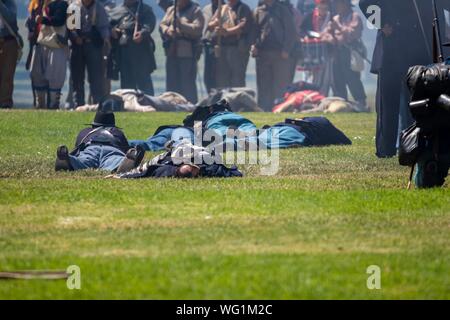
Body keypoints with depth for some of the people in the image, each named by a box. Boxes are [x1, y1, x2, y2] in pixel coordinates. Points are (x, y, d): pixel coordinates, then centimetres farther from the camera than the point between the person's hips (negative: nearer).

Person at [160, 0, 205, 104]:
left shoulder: (195, 10, -1)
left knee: (188, 83, -8)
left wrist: (181, 24, -20)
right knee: (171, 83, 10)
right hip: (171, 52, 6)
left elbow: (197, 29, -13)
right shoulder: (171, 10, 18)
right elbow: (162, 25, 11)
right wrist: (167, 30, -11)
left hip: (188, 53, -6)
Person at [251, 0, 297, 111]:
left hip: (281, 55, -3)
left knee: (281, 85, -3)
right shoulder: (258, 11, 13)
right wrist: (254, 46, -4)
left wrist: (286, 50, -9)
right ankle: (264, 110, 6)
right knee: (263, 86, 4)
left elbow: (291, 31, 1)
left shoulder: (283, 10, 5)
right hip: (262, 54, 3)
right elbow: (254, 31, 14)